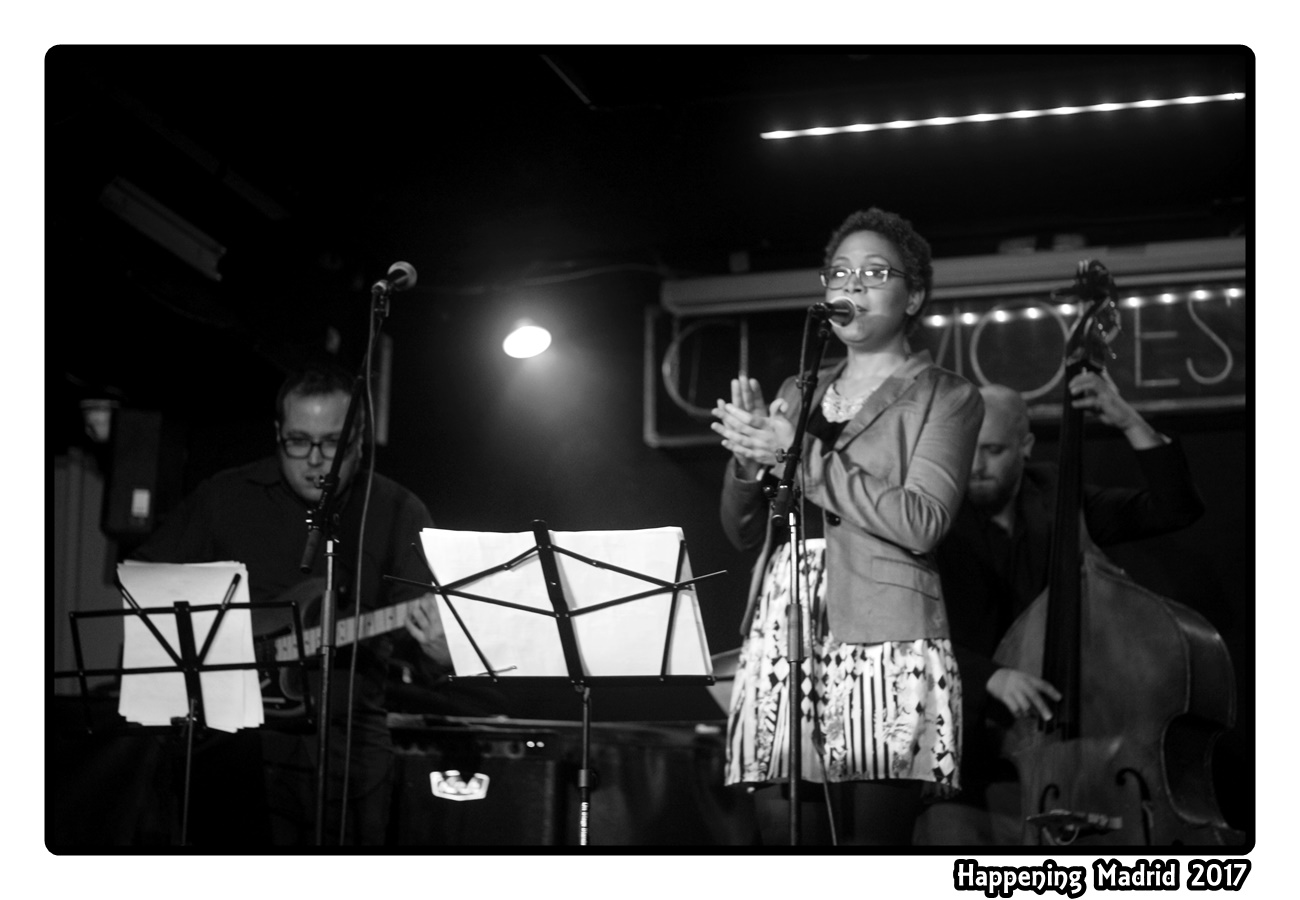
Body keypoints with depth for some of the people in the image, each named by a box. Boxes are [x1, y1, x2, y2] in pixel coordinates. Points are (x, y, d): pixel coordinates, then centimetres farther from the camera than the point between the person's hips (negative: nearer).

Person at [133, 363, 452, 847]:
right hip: (238, 732, 0)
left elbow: (413, 623, -4)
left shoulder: (398, 512, 3)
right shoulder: (225, 497, 5)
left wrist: (436, 651, -28)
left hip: (349, 735, 0)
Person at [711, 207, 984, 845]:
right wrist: (749, 455, -2)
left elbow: (921, 522, -10)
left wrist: (798, 456, -10)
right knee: (783, 835, -3)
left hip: (884, 642, -4)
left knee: (874, 838, -10)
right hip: (780, 635, 4)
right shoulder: (798, 394, 22)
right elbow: (743, 532, 19)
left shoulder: (945, 397, 7)